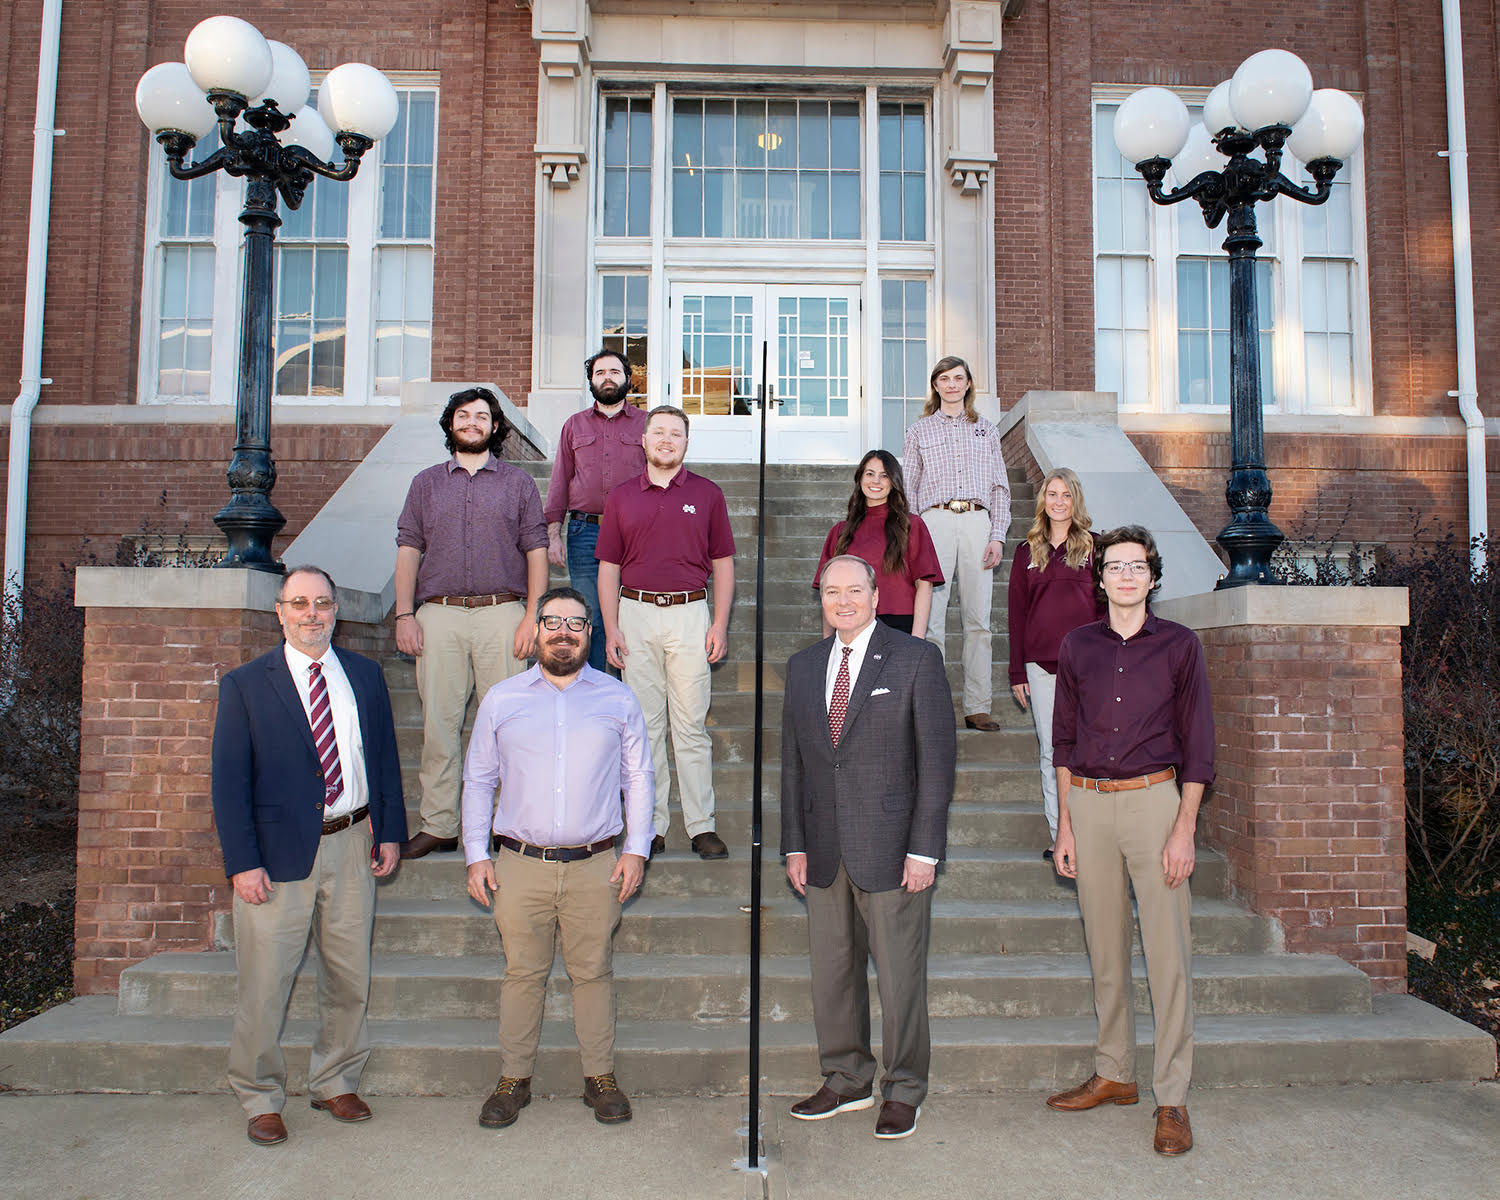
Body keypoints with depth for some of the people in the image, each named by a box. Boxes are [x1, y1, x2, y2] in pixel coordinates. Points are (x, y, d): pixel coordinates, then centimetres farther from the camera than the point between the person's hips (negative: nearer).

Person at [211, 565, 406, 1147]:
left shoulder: (365, 675, 7)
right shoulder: (244, 685, -2)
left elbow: (385, 757, 12)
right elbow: (229, 782, -5)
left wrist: (390, 831, 6)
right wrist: (243, 862, -11)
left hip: (352, 845, 3)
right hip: (278, 853, -3)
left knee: (349, 976, 13)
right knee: (265, 984, 5)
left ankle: (335, 1083, 31)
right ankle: (260, 1098, 25)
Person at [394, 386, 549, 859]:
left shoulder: (518, 483, 12)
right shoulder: (426, 483, 17)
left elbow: (536, 553, 7)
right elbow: (408, 551, 13)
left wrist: (531, 617, -3)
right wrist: (404, 615, 2)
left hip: (502, 613, -1)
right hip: (438, 614, 2)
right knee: (439, 720, 1)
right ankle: (438, 825, 9)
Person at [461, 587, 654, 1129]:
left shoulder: (617, 699, 6)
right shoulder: (501, 699, 7)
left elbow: (638, 778, 10)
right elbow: (478, 779, 11)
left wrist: (637, 849, 2)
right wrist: (476, 854, 4)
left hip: (596, 865, 0)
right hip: (520, 864, 0)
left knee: (594, 972, 6)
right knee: (522, 973, 7)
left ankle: (600, 1078, 21)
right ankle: (514, 1080, 22)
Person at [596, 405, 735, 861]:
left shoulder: (707, 494, 7)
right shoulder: (622, 497, 10)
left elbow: (723, 564, 7)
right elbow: (608, 567, 10)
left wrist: (720, 625, -1)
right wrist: (611, 629, 2)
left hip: (689, 614, -1)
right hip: (636, 616, 2)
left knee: (692, 724, 0)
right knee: (645, 724, 4)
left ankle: (702, 826, 7)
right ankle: (650, 826, 12)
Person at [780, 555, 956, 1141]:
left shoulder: (916, 659, -4)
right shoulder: (803, 666, 10)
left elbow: (937, 758, -7)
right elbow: (793, 761, 13)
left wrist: (924, 849, -12)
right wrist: (794, 844, 8)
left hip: (892, 848, -4)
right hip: (825, 851, 5)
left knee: (900, 976, 5)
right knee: (832, 972, 14)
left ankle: (902, 1090, 24)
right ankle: (845, 1080, 32)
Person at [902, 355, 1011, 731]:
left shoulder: (986, 431, 18)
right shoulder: (919, 430, 15)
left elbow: (1000, 488, 15)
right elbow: (908, 488, 13)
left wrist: (998, 536, 3)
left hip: (978, 523, 1)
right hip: (935, 521, -1)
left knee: (979, 619, -1)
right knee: (931, 618, -7)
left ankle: (977, 707, 4)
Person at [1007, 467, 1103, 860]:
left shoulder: (1093, 547, 7)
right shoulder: (1027, 552, 12)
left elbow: (1105, 607, 6)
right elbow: (1017, 614, 11)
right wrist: (1017, 672, 7)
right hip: (1041, 665, 2)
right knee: (1050, 752, 4)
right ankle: (1058, 836, 10)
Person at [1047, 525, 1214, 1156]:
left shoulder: (1179, 645, 1)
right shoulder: (1078, 645, 9)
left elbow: (1197, 743, 1)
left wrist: (1184, 828, -7)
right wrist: (1065, 824, 7)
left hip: (1154, 798, -3)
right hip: (1089, 802, 3)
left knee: (1167, 951, -3)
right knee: (1104, 947, 11)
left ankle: (1172, 1098, 8)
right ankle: (1114, 1074, 25)